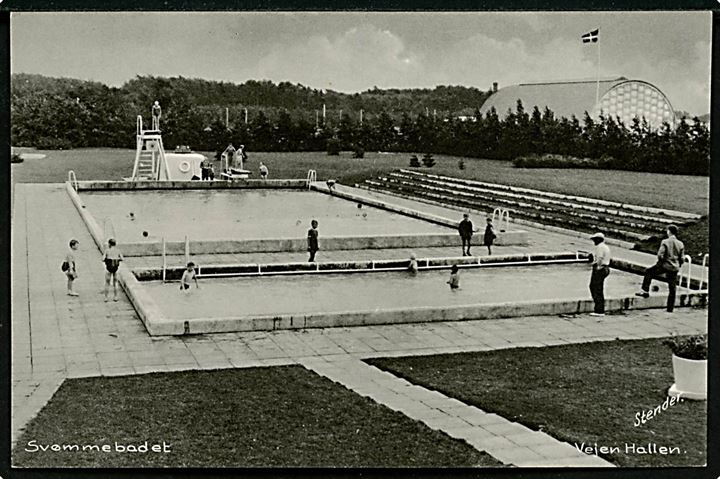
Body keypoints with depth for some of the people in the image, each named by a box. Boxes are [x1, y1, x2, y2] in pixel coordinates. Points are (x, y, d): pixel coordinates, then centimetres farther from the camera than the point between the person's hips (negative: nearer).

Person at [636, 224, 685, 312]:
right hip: (674, 268, 4)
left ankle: (645, 290, 13)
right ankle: (670, 308, 14)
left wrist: (661, 262, 2)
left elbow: (660, 255, -16)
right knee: (672, 289, 9)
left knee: (648, 272, 20)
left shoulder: (665, 242, -10)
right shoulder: (680, 244, 2)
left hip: (664, 265, -4)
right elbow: (682, 258, 4)